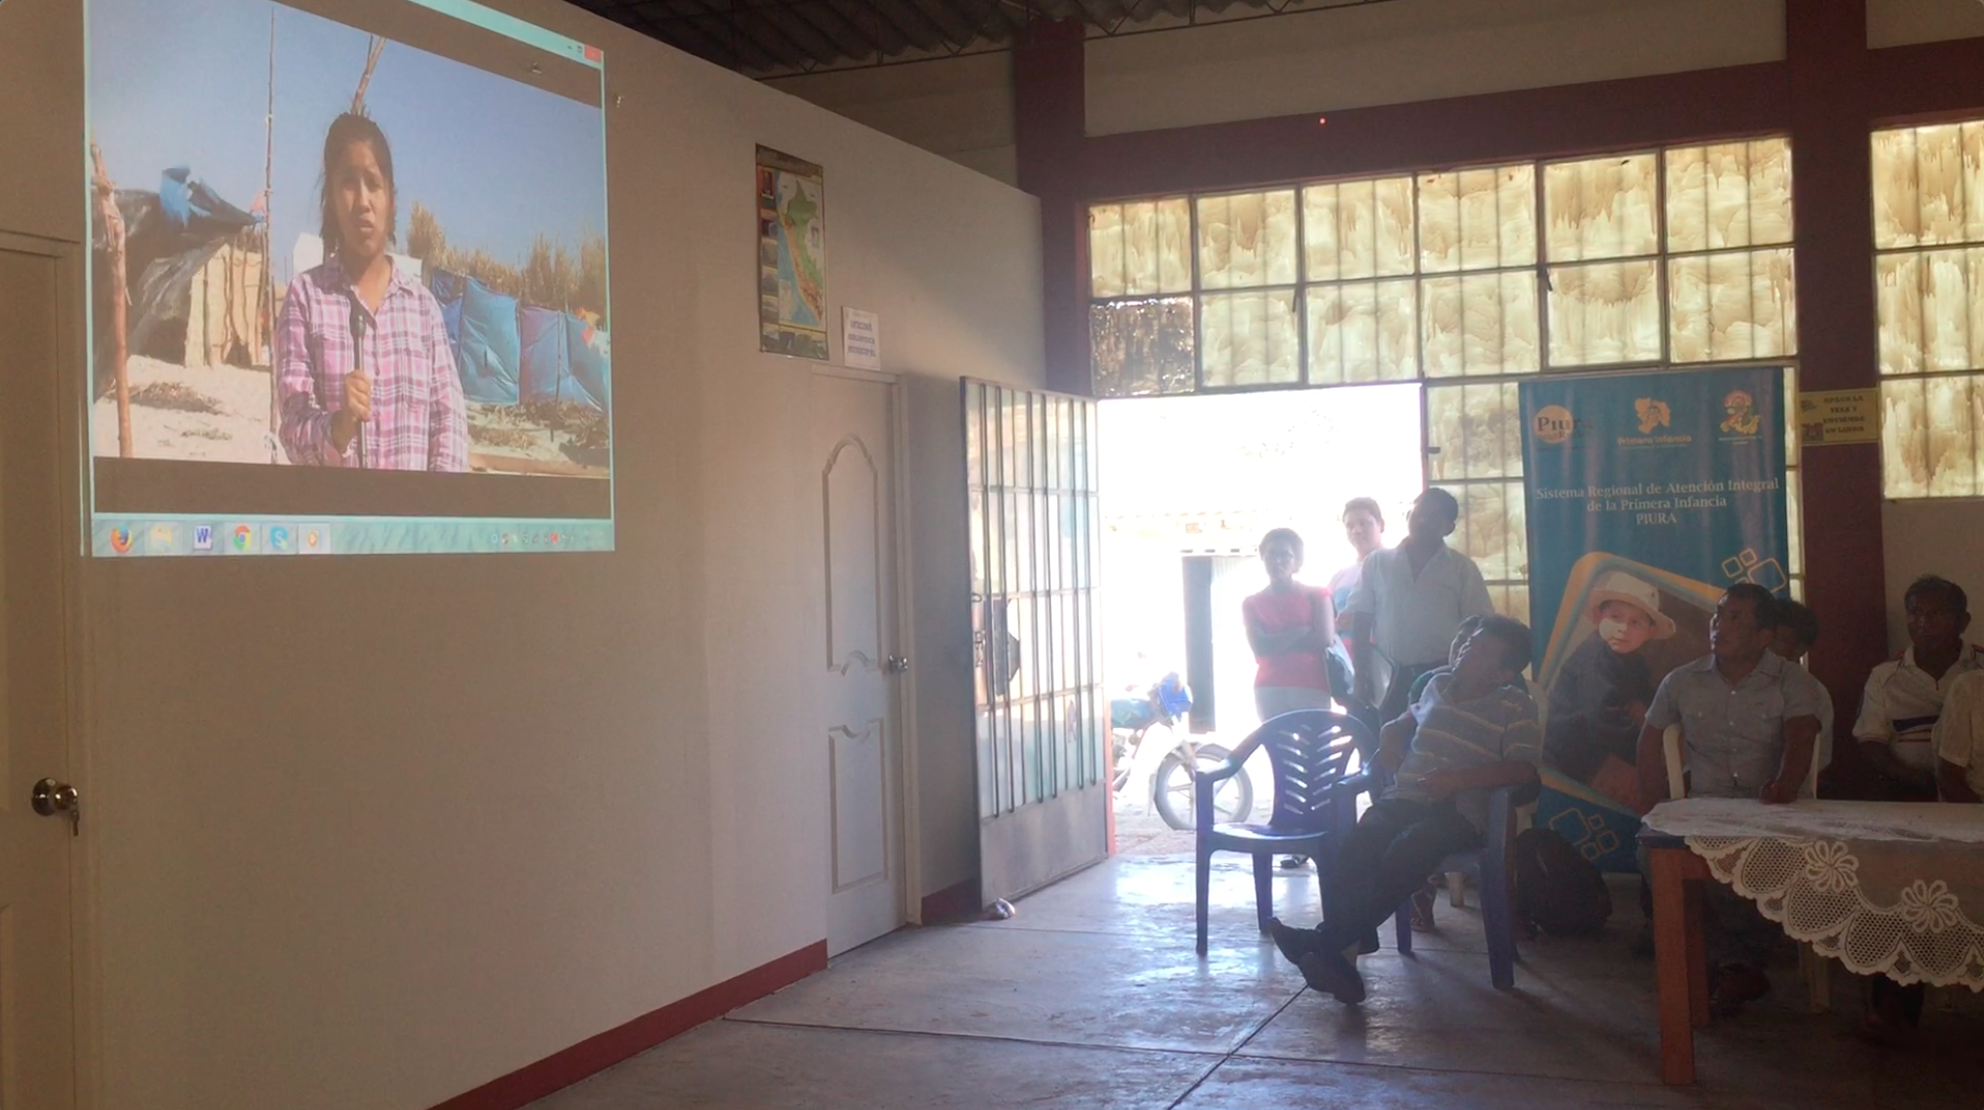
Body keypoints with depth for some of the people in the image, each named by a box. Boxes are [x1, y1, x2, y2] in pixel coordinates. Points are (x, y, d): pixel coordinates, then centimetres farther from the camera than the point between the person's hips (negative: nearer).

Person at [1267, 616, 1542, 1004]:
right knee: (1355, 847, -27)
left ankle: (1326, 940, -33)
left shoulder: (1515, 706, 3)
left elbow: (1525, 769, -10)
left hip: (1458, 811, -5)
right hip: (1403, 798, 5)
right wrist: (1393, 735, 20)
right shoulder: (1437, 685, 21)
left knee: (1403, 855, -34)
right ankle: (1343, 950, -33)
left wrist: (1460, 778, -18)